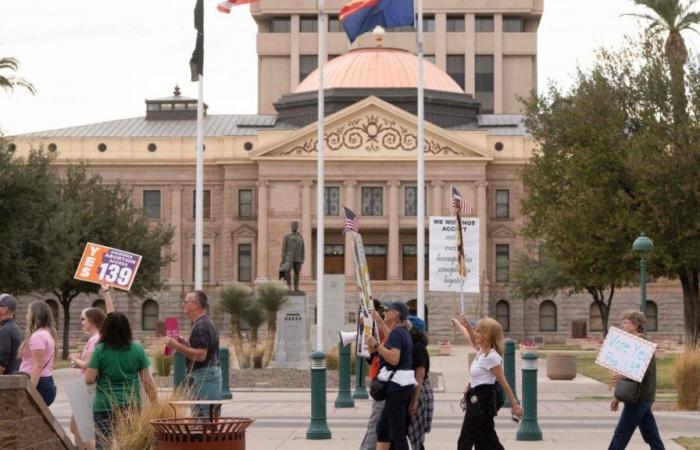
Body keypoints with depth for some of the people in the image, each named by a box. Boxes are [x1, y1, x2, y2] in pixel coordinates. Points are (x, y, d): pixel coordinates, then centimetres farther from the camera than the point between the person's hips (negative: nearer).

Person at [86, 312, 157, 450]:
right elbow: (147, 382, 3)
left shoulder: (100, 350, -4)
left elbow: (89, 380, -7)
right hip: (132, 406, 2)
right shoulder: (138, 350, 2)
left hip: (104, 406, -2)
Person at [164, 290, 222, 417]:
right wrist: (185, 344, 13)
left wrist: (178, 347, -22)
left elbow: (201, 355, -24)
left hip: (204, 376, -11)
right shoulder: (205, 323, 18)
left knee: (202, 416, -11)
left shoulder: (201, 326, -15)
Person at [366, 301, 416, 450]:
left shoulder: (396, 333, -13)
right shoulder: (403, 332, 18)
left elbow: (394, 358, -26)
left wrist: (376, 345, -21)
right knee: (382, 428, 14)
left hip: (397, 386, -10)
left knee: (397, 432, -7)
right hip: (403, 384, 10)